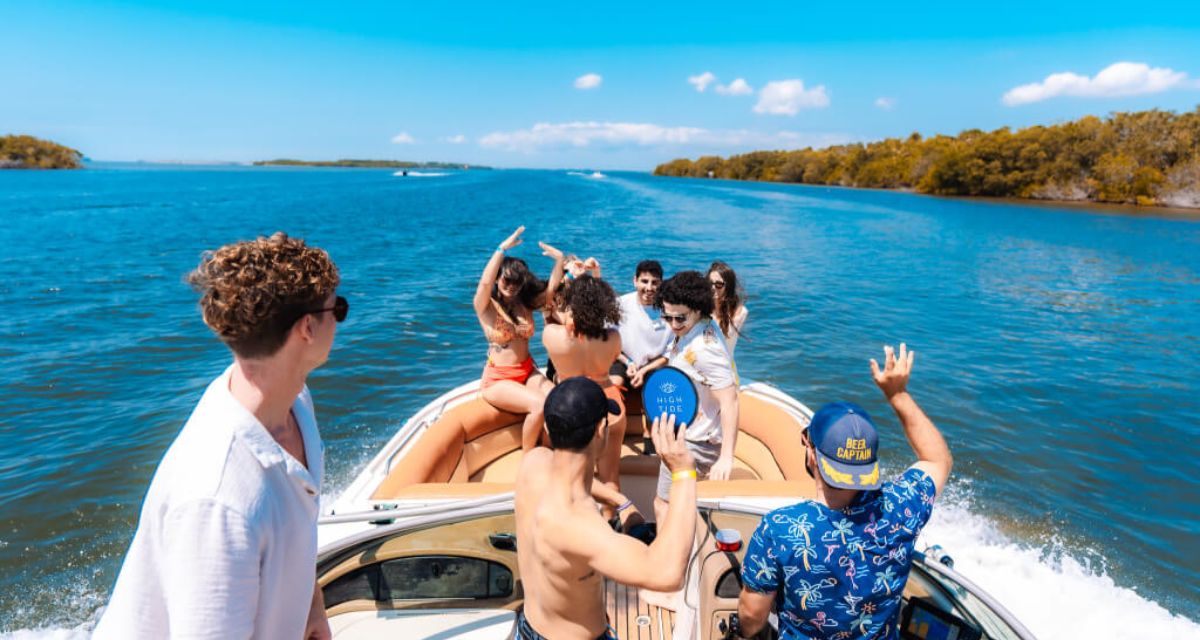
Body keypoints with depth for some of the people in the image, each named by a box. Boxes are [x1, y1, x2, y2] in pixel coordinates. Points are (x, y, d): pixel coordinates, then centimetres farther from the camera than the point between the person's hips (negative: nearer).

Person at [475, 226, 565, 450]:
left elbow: (552, 288, -4)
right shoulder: (486, 306, -8)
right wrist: (502, 249, -30)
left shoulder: (525, 304, 6)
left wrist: (559, 260, -16)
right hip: (498, 379, -5)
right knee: (539, 404, -28)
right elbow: (485, 281, -28)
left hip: (528, 372, 5)